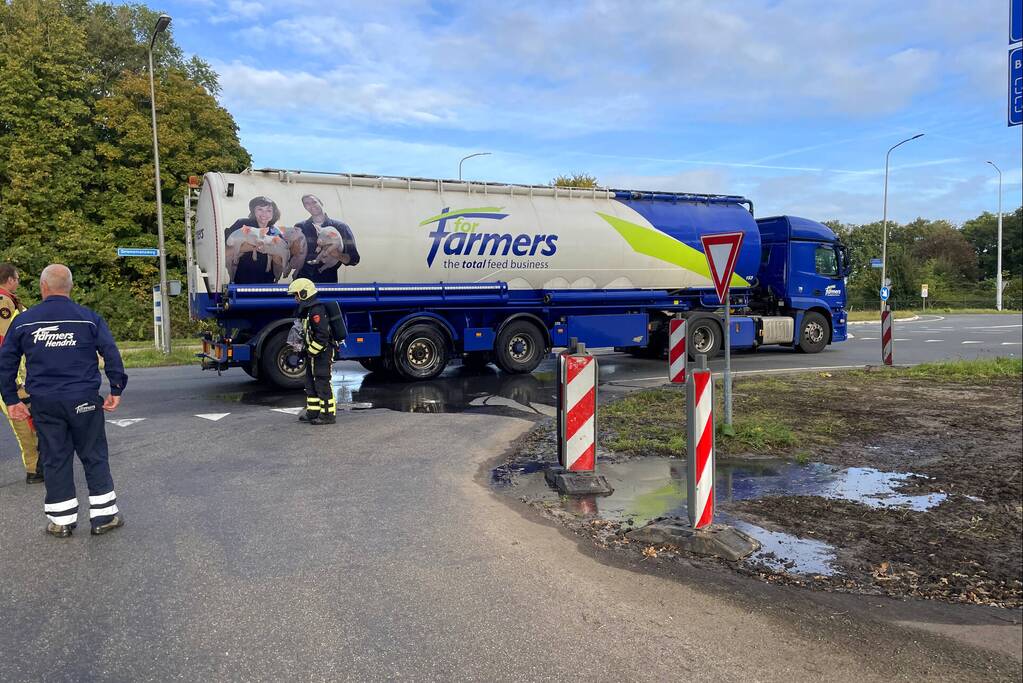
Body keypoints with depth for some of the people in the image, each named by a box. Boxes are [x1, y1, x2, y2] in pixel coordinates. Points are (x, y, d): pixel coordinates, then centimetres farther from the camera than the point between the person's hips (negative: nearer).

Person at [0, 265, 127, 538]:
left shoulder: (24, 321, 4)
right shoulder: (89, 318, -2)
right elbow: (111, 353, -7)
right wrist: (116, 390, -1)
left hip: (44, 404, 2)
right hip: (84, 401, -1)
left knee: (55, 460, 10)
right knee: (94, 457, 8)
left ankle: (62, 520, 17)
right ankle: (104, 515, 11)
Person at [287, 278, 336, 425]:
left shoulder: (316, 310, -19)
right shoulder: (307, 310, 15)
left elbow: (322, 335, -25)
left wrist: (311, 351, -19)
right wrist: (307, 350, 16)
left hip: (322, 353, -11)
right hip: (313, 353, 11)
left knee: (322, 384, -7)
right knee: (311, 383, 15)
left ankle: (328, 414, -2)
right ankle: (313, 412, 23)